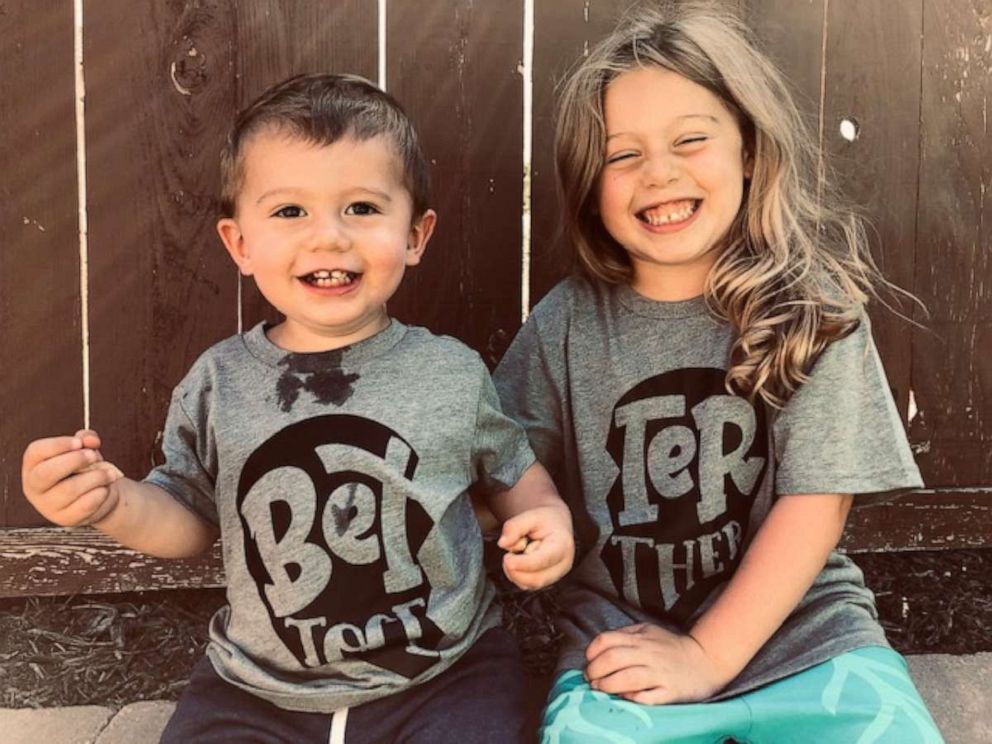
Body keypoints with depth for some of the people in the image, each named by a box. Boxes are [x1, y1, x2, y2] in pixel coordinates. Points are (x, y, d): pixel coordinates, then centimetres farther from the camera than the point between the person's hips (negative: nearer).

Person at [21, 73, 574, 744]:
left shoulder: (452, 374, -7)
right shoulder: (219, 385, -5)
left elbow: (514, 470, 9)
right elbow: (191, 519, 6)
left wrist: (546, 515, -11)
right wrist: (114, 503, -13)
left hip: (444, 681, -1)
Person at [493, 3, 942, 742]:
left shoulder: (814, 307, -6)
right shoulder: (567, 323, -3)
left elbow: (817, 502, -9)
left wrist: (707, 657, -12)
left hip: (803, 635, 1)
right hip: (622, 654, 0)